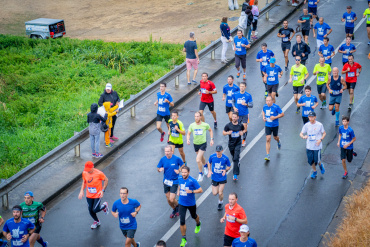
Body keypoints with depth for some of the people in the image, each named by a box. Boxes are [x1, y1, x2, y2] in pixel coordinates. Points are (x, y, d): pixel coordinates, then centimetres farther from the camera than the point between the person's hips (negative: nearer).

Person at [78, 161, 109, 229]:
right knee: (90, 210, 8)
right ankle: (96, 221, 37)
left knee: (95, 210, -11)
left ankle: (104, 206, 23)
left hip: (98, 195, -4)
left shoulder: (99, 173, -20)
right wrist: (81, 191, 0)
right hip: (89, 195, 4)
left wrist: (103, 191, -12)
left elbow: (106, 180, -6)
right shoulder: (84, 173, -7)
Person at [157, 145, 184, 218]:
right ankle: (174, 210, 39)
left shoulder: (177, 159, -13)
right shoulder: (163, 159, -5)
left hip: (174, 182, -4)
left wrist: (179, 171, -15)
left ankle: (177, 206, 24)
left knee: (172, 199, -10)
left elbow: (183, 165, 3)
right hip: (166, 181, 4)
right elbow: (158, 168, 5)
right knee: (168, 199, 11)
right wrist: (160, 169, -18)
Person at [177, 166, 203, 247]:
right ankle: (183, 239, 5)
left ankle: (198, 224, 63)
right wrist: (178, 191, 3)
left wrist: (191, 191, -32)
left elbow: (200, 190, -19)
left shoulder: (192, 181, -22)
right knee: (182, 221, -6)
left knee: (194, 216, 26)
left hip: (191, 204, -2)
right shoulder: (180, 179, -6)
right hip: (182, 204, 2)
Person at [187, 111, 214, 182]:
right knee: (201, 157, 24)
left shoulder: (205, 125, -13)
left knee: (198, 160, -15)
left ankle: (200, 174, 5)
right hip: (195, 144, 4)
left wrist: (212, 139, 0)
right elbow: (188, 134, 1)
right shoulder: (192, 125, -8)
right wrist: (188, 140, -19)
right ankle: (205, 166, 56)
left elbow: (210, 130, 6)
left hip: (203, 143, -4)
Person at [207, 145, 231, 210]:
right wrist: (209, 171, -5)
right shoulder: (212, 156, -13)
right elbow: (209, 163, 9)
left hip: (222, 178, -2)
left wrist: (225, 170, -22)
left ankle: (220, 203, 28)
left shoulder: (225, 158, -17)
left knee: (220, 193, -5)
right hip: (214, 178, 2)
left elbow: (229, 166, -1)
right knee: (215, 193, 1)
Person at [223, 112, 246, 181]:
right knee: (234, 158, 17)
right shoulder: (228, 125, -8)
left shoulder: (240, 125, -6)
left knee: (236, 159, -13)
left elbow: (244, 129, 14)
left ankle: (235, 174, -14)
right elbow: (223, 132, 1)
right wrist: (228, 133, -21)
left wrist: (242, 132, -9)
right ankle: (237, 165, 50)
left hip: (238, 144, -2)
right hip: (231, 144, 2)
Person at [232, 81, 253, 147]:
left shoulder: (248, 95, -7)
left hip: (245, 114, -1)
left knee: (245, 128, 1)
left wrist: (246, 104, -24)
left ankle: (243, 140, 20)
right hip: (237, 114, 1)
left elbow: (251, 105, -4)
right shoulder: (235, 94, -2)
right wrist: (234, 107, -3)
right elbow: (233, 101, 15)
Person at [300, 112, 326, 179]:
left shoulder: (319, 125, -8)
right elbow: (301, 134, 2)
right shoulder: (306, 125, -3)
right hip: (309, 146, 3)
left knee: (317, 160, 0)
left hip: (317, 146, -3)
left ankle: (320, 165, 35)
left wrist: (320, 139, -13)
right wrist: (303, 136, -22)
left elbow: (324, 133, 3)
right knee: (311, 160, 9)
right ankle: (314, 172, 31)